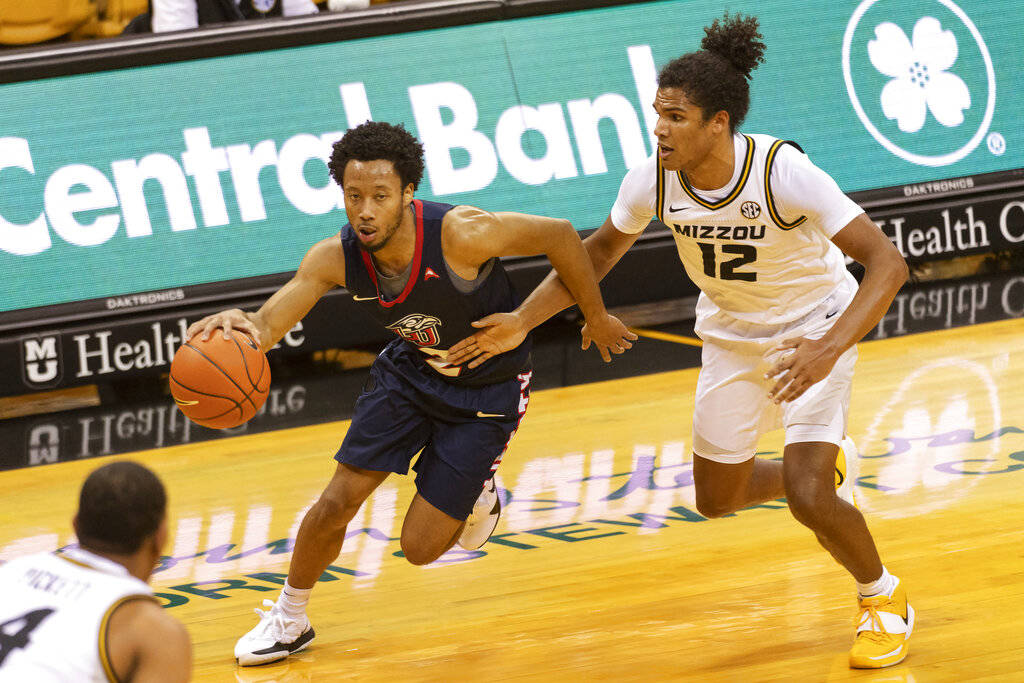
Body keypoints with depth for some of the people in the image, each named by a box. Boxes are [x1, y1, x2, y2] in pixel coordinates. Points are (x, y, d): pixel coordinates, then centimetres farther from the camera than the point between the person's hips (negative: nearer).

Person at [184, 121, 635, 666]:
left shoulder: (459, 234, -36)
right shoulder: (335, 257, -23)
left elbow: (558, 235, -24)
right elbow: (270, 323, -30)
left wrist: (596, 317, -10)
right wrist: (243, 328, -57)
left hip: (487, 390, -4)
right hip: (411, 369, 4)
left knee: (420, 547, -4)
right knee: (337, 503, -2)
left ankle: (477, 493, 30)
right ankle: (289, 618, 24)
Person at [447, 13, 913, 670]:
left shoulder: (782, 172, -34)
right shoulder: (653, 180, -20)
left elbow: (887, 261, -34)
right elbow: (601, 251, 1)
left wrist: (829, 350, -47)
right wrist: (522, 322, -8)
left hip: (814, 328, -5)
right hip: (732, 334, 6)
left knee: (807, 497, -18)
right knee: (718, 497, 13)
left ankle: (885, 598, 11)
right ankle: (827, 465, 45)